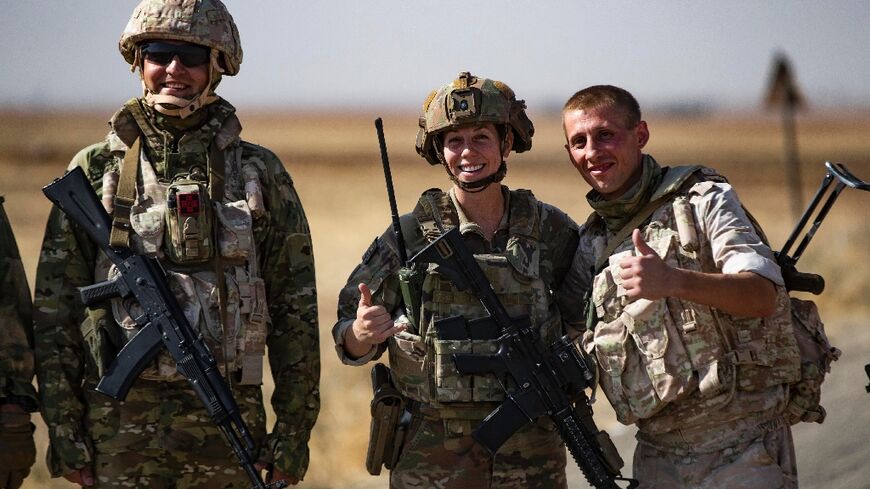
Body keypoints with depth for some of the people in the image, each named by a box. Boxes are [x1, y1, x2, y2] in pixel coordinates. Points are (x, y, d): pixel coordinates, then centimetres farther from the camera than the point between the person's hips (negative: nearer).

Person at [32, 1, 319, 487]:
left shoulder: (260, 172, 6)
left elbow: (296, 312, 7)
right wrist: (63, 427, -1)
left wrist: (295, 427, 2)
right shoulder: (96, 170, 5)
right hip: (119, 421, 0)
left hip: (226, 422, 1)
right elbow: (56, 307, 5)